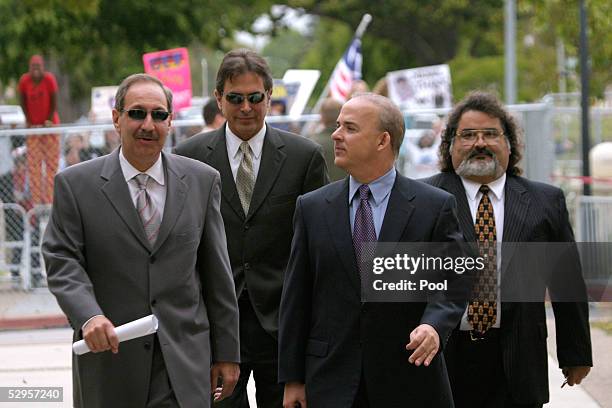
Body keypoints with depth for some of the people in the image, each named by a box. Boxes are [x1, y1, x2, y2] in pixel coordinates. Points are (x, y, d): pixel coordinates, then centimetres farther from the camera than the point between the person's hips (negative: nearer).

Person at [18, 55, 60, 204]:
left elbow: (54, 102, -8)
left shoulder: (49, 79, -15)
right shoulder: (24, 80, -9)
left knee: (52, 163, 0)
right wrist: (28, 121, -4)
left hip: (50, 125, -2)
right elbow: (23, 102, 0)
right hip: (33, 127, 2)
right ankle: (36, 201, 0)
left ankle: (50, 201, 4)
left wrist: (49, 121, -8)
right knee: (33, 165, -2)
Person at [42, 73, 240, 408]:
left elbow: (216, 272, 8)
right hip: (108, 358, -1)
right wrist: (89, 317, -24)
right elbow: (62, 263, -6)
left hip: (183, 366, 1)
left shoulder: (202, 181, 7)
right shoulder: (76, 185, 1)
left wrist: (226, 352, 8)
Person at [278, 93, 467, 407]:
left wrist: (433, 325, -22)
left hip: (409, 378, -1)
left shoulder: (435, 206, 1)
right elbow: (296, 298, 7)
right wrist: (292, 378, 3)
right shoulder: (312, 208, 7)